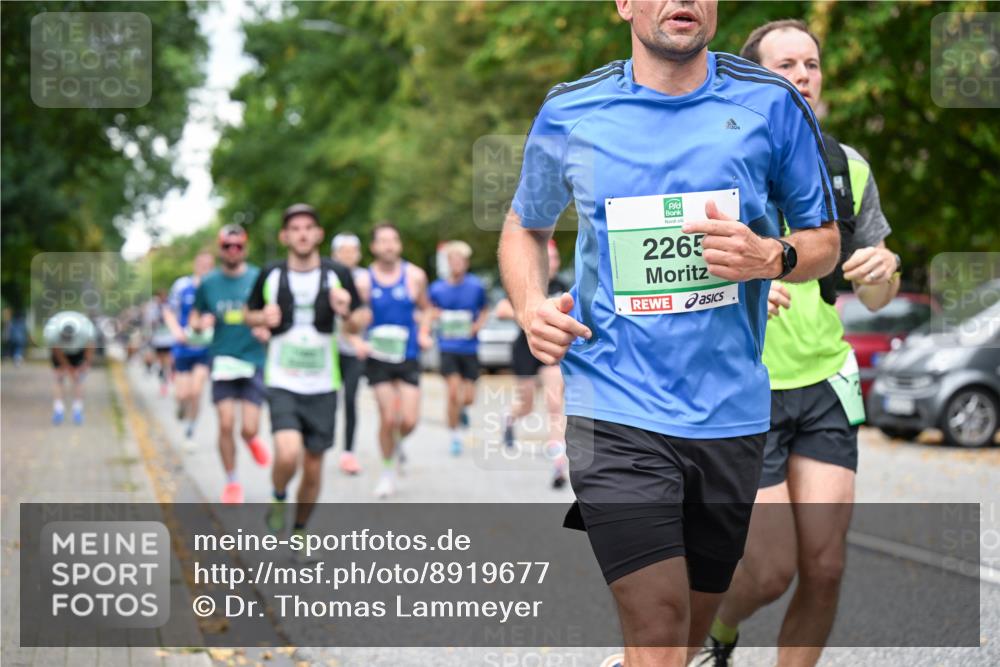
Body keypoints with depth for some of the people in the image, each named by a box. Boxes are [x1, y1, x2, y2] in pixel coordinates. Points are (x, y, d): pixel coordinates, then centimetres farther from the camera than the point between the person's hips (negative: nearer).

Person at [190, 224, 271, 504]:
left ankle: (252, 440, 31)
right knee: (226, 424, -8)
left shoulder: (259, 279, 1)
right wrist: (200, 323, -9)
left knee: (249, 428, -8)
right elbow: (194, 318, 14)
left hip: (253, 362, -1)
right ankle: (232, 482, 10)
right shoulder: (208, 283, 5)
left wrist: (267, 328, -13)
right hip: (222, 362, 1)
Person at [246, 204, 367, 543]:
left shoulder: (338, 274, -2)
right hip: (282, 384, -1)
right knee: (288, 454, -23)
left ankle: (300, 530, 28)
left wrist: (346, 312, -19)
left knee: (313, 465, 7)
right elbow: (249, 313, 14)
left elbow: (358, 325, 5)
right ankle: (278, 500, 9)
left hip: (323, 387, 1)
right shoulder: (270, 276, -1)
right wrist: (264, 318, -9)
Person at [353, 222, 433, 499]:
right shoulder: (364, 281, -5)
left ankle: (398, 442, 30)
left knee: (409, 421, -6)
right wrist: (358, 343, -14)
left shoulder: (415, 276, -1)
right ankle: (387, 471, 17)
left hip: (408, 355, 1)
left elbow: (425, 308, 15)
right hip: (378, 358, -1)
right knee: (387, 418, -4)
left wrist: (424, 334, -1)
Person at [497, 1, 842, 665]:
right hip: (614, 410, -2)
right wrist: (531, 304, -1)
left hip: (730, 412, 2)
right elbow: (525, 226, 20)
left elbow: (825, 238, 11)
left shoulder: (771, 104, 1)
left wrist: (771, 257, -12)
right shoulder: (569, 112, 3)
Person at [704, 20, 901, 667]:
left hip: (825, 386, 4)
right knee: (772, 571, -5)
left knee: (825, 566, -2)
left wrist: (884, 270, -10)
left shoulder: (850, 168, 6)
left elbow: (874, 300, 13)